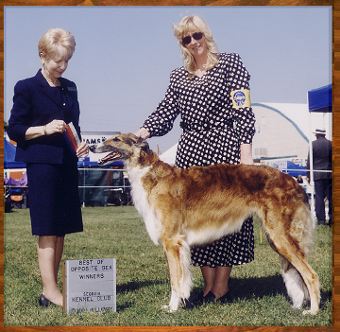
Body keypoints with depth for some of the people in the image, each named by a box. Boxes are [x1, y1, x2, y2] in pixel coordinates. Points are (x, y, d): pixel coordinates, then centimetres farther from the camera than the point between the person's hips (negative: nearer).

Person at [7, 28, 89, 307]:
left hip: (67, 165, 6)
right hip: (42, 165, -6)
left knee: (61, 230, 6)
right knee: (48, 230, -7)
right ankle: (50, 291, -5)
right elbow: (14, 130, -4)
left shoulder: (70, 88, 14)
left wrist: (80, 145, 2)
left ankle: (51, 288, 14)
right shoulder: (27, 88, -3)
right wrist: (45, 129, -17)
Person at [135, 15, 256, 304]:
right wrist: (141, 133, -11)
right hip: (190, 151, 5)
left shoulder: (230, 63, 3)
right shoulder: (178, 77, 16)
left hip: (224, 148, -4)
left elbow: (243, 109, -4)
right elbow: (165, 113, 7)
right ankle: (208, 284, 11)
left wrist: (246, 150, -11)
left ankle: (222, 286, 3)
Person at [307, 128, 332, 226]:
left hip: (318, 174, -2)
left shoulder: (313, 144, -5)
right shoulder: (330, 144, 0)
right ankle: (332, 218, 9)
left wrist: (309, 175, 4)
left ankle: (321, 220, -2)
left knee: (319, 197, 0)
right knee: (331, 196, 9)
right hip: (329, 174, 2)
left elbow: (309, 161, -3)